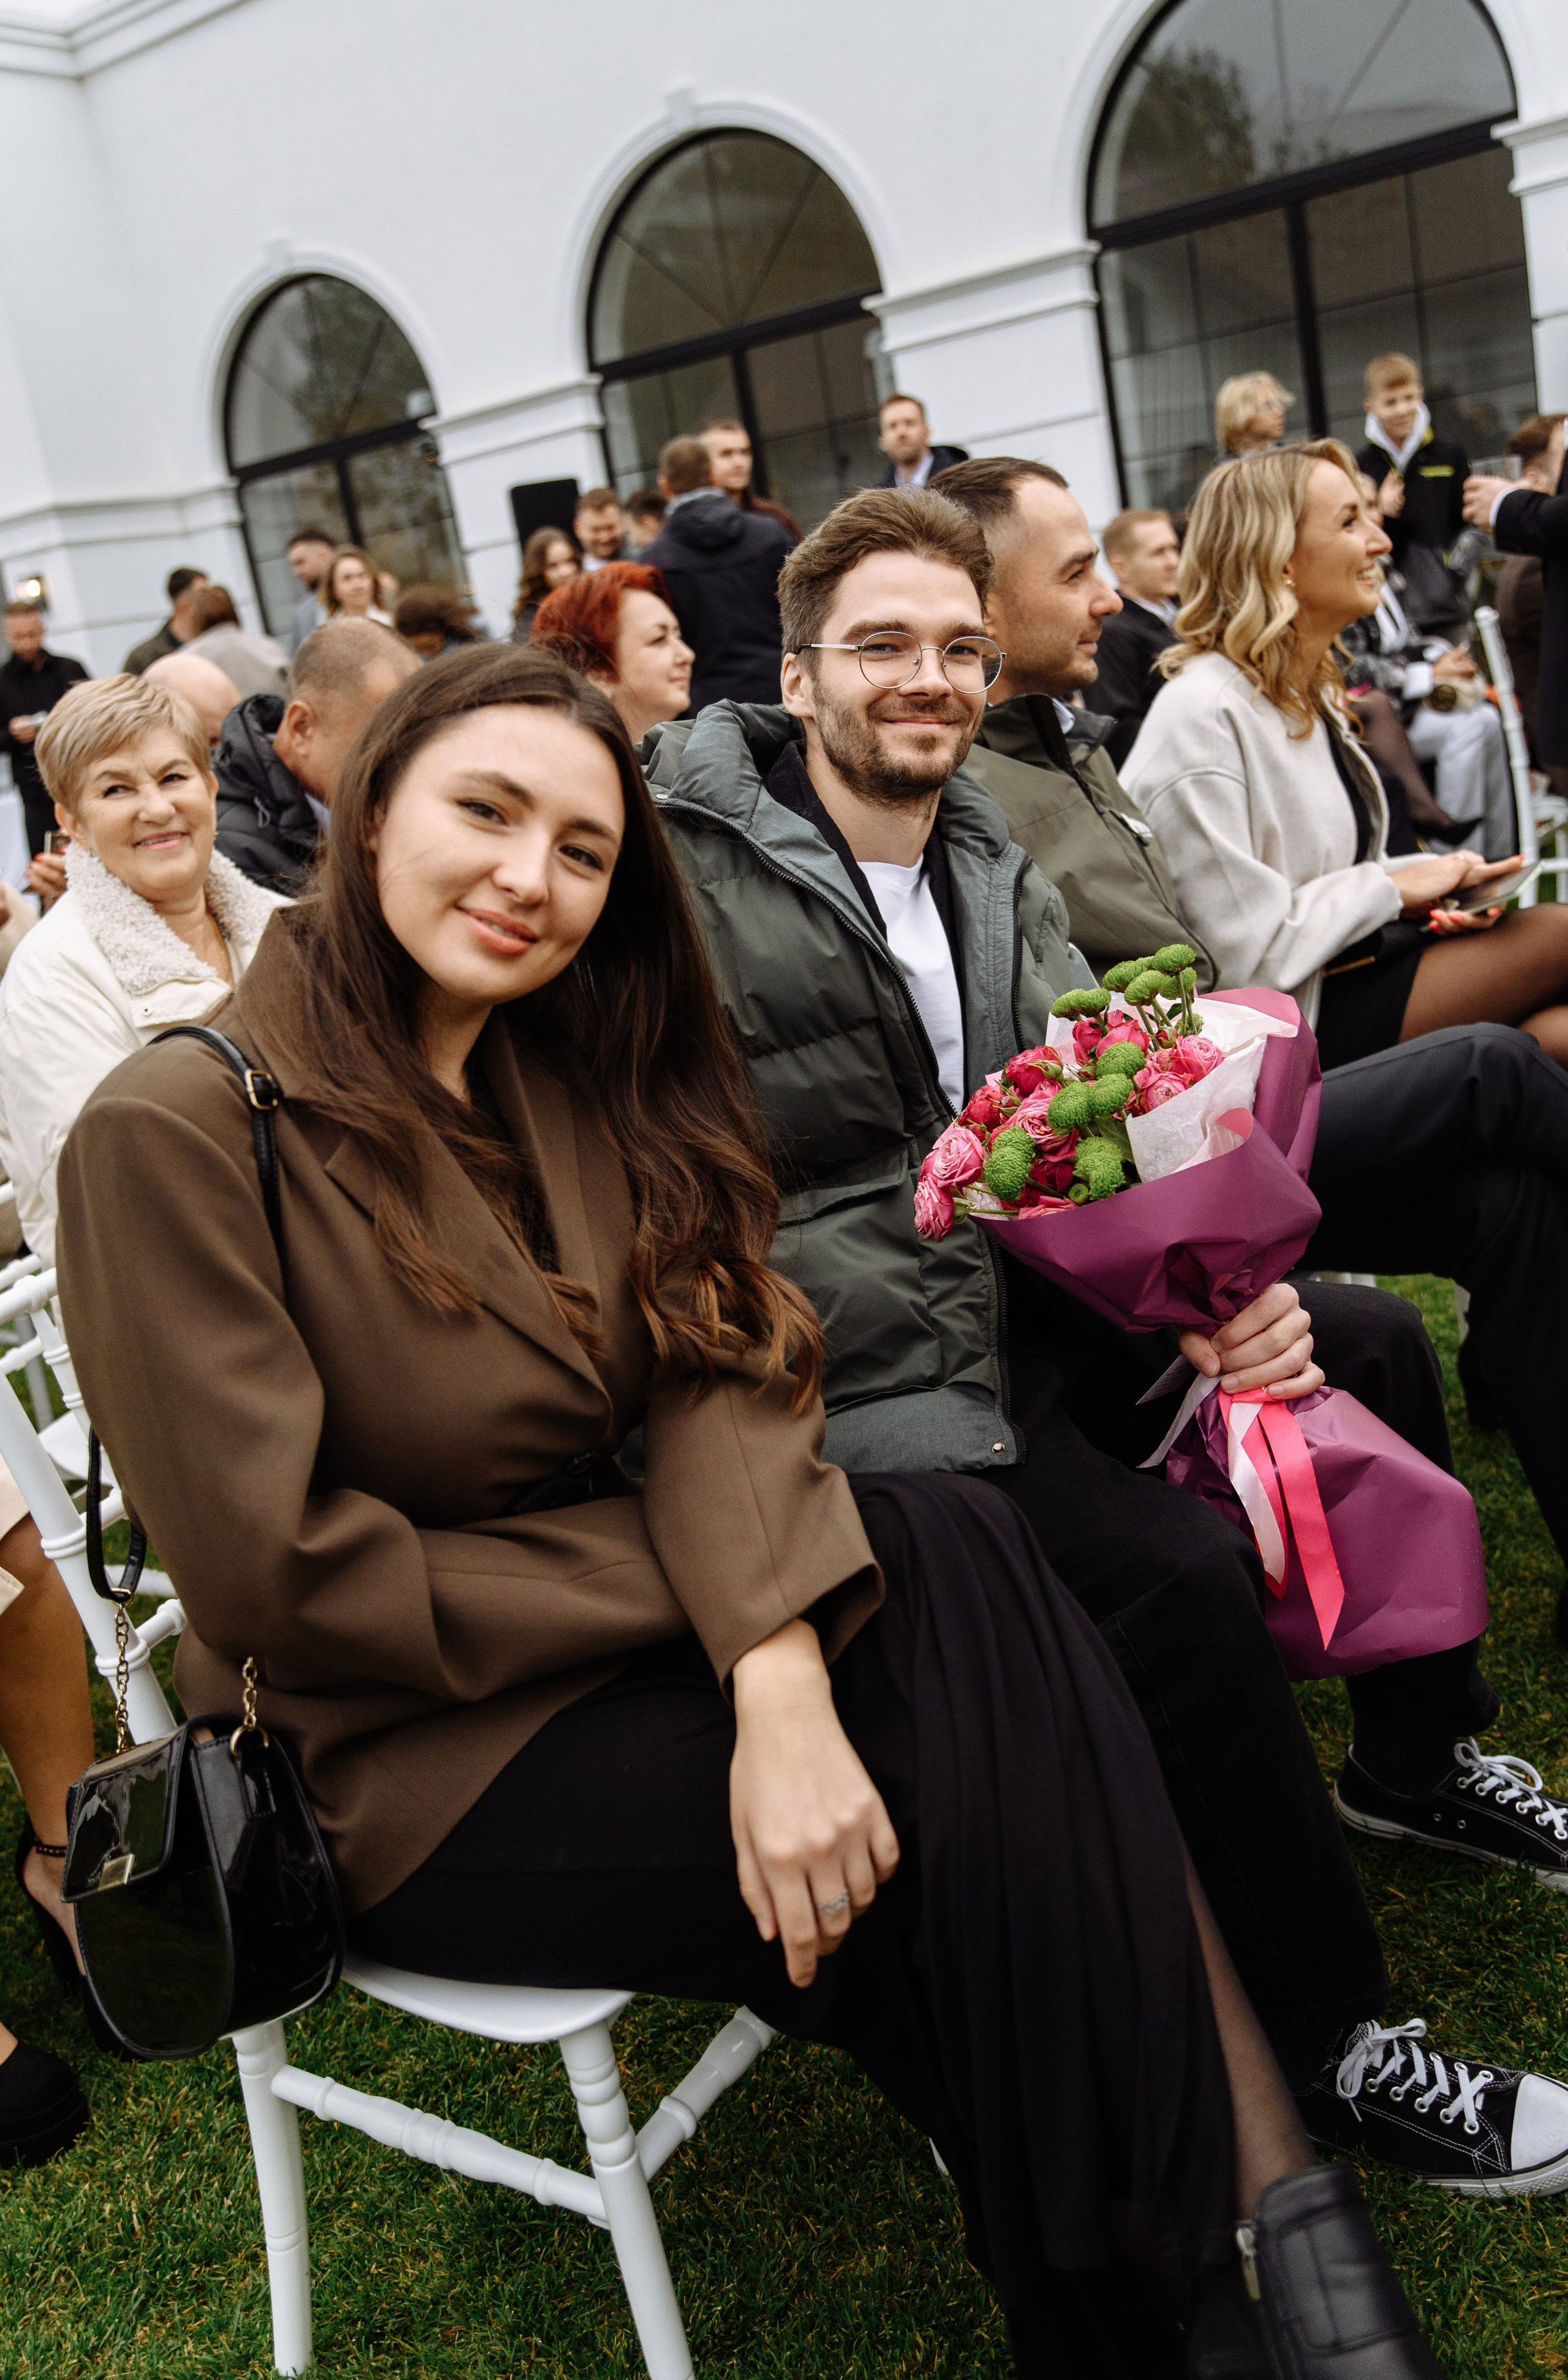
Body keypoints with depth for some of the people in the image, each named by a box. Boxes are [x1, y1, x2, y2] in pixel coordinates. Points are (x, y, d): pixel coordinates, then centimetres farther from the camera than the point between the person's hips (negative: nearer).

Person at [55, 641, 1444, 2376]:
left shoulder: (562, 1072, 4)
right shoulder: (177, 1132, -15)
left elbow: (722, 1373, -8)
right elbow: (280, 1576, -18)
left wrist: (780, 1675, -27)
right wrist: (694, 1582, -16)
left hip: (642, 1637, 5)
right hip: (407, 1766, -5)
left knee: (968, 1557, -23)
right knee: (980, 1816, -22)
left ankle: (1266, 2198, -19)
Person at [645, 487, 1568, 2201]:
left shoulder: (993, 874, 11)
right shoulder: (690, 888, -12)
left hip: (1035, 1309, 8)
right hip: (860, 1387, -8)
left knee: (1370, 1340, 10)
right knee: (1183, 1577, -26)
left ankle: (1424, 1747, 30)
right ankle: (1326, 2047, -4)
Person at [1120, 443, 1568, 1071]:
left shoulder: (1307, 690, 13)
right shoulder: (1201, 715, -18)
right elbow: (1241, 957, -22)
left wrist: (1437, 880, 3)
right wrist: (1393, 888, -11)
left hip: (1345, 964, 9)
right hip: (1288, 1027, -9)